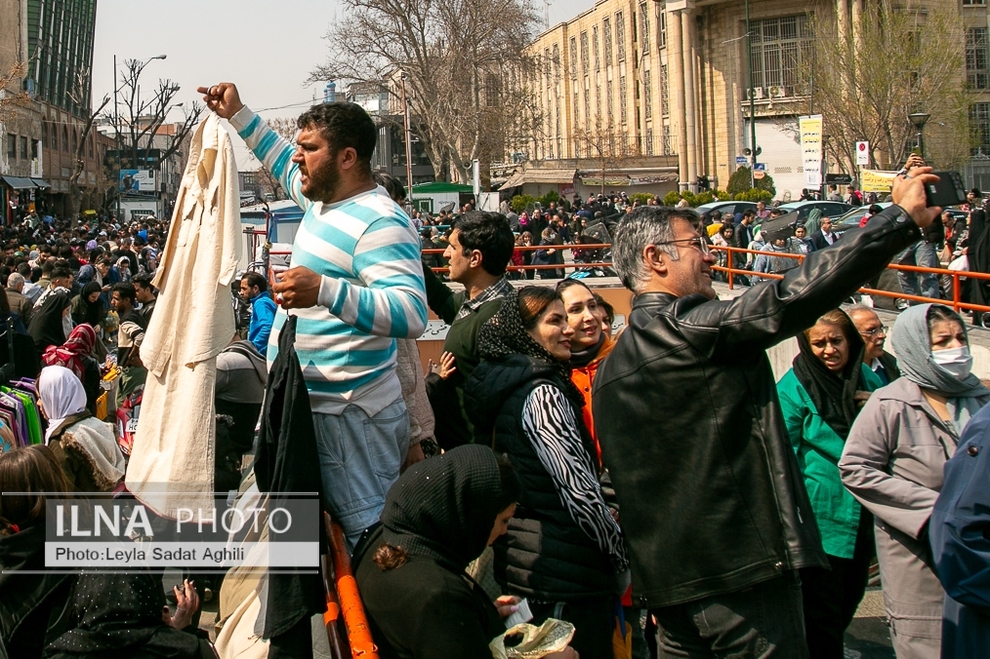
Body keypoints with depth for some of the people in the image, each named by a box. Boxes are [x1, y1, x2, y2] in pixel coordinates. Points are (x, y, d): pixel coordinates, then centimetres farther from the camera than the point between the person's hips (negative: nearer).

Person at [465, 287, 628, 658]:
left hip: (519, 558, 10)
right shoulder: (542, 394, -16)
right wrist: (622, 558, -8)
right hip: (563, 572, -10)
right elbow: (581, 491, -21)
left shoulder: (506, 385, 12)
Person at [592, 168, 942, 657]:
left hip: (667, 581, 9)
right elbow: (791, 299, -22)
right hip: (742, 571, -9)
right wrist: (903, 219, -15)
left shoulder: (610, 368, 12)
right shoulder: (691, 326, -14)